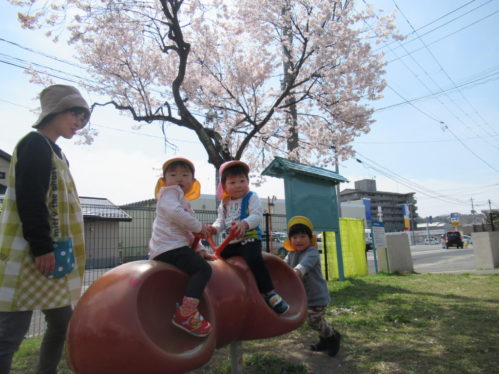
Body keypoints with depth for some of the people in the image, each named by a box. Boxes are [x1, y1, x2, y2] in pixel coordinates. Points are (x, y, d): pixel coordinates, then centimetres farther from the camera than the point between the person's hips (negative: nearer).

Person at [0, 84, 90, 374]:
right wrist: (41, 247, -21)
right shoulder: (35, 144, -8)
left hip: (51, 252, 10)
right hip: (29, 254, -10)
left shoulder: (55, 152, 20)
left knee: (61, 322, 13)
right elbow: (29, 200, -18)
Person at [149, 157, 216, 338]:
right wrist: (199, 227, -14)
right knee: (203, 269, -19)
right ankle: (185, 314, -24)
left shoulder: (182, 201, 30)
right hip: (170, 248, -10)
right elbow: (175, 212, -23)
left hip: (169, 249, 10)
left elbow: (188, 233, 31)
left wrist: (200, 249, 18)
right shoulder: (169, 192, -1)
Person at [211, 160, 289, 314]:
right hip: (231, 242, 7)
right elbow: (221, 220, 14)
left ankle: (270, 294, -25)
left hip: (250, 239, -7)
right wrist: (215, 228, -9)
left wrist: (244, 224, -33)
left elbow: (257, 215, -15)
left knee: (254, 259, -33)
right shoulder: (224, 203, 16)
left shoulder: (251, 197, -2)